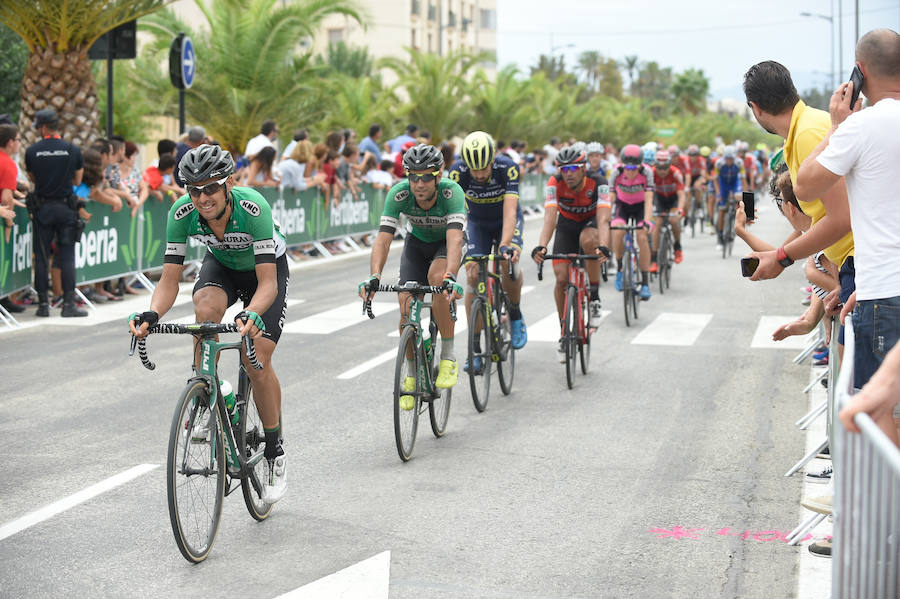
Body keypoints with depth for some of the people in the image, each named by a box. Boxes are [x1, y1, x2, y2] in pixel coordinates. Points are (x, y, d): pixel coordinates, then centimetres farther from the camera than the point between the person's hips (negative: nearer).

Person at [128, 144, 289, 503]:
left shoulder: (253, 208, -38)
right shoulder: (183, 212, -28)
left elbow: (267, 282, -40)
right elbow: (170, 280, -25)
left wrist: (252, 315, -60)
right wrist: (152, 315, -44)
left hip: (267, 267, -3)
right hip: (221, 265, 3)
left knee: (257, 359, -16)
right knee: (206, 307, -33)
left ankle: (275, 452, 3)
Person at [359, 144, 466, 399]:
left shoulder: (452, 193, -36)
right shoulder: (398, 194, -30)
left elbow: (454, 239, -48)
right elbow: (383, 239, -35)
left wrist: (450, 278, -64)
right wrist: (374, 277, -51)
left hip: (446, 243, -2)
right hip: (417, 242, 3)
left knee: (437, 277, -33)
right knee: (406, 305, -13)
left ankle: (448, 356, -19)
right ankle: (412, 374, 8)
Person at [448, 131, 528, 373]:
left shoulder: (507, 168, -33)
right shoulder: (458, 171, -29)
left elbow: (509, 211, -40)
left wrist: (505, 244, -55)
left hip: (506, 220, -1)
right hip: (477, 222, 1)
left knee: (509, 264, -27)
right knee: (473, 275, -15)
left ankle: (515, 315, 4)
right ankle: (475, 348, -9)